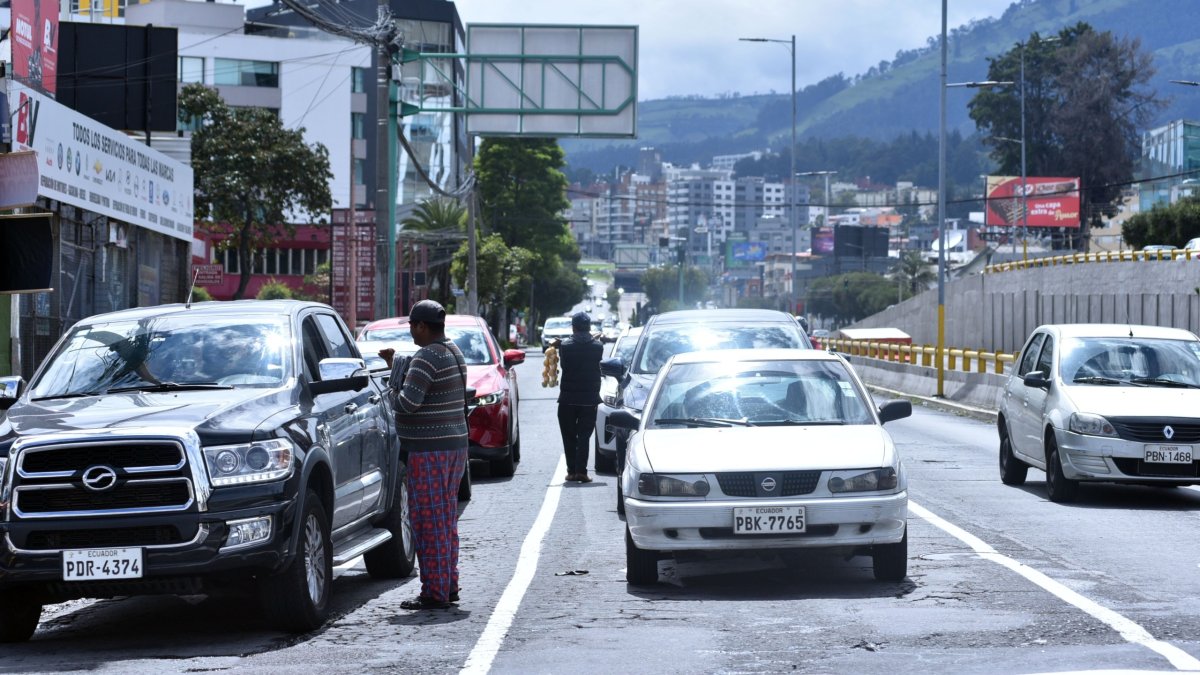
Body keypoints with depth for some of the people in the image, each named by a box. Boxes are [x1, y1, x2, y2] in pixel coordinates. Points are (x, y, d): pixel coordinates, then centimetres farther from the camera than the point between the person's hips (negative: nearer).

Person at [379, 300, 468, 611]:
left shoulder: (427, 358, -17)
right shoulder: (453, 352, 13)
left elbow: (407, 402, -23)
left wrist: (392, 386, -4)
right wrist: (396, 364, 20)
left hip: (430, 450, -10)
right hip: (455, 444, 10)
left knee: (428, 521, -6)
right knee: (446, 520, 15)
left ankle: (434, 593, -5)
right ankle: (449, 586, 20)